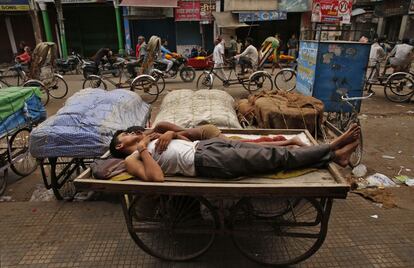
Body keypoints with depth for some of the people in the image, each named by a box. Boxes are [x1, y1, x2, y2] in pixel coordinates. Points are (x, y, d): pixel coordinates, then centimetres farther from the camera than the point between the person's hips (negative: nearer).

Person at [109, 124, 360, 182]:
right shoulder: (132, 159, 5)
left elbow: (187, 140, 24)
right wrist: (143, 149, -8)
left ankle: (333, 152, 0)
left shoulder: (149, 141, 27)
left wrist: (171, 133, 6)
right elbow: (157, 177, -16)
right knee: (274, 158, -12)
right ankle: (332, 150, -2)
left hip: (204, 144, 7)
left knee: (270, 151, -4)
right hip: (205, 161, -7)